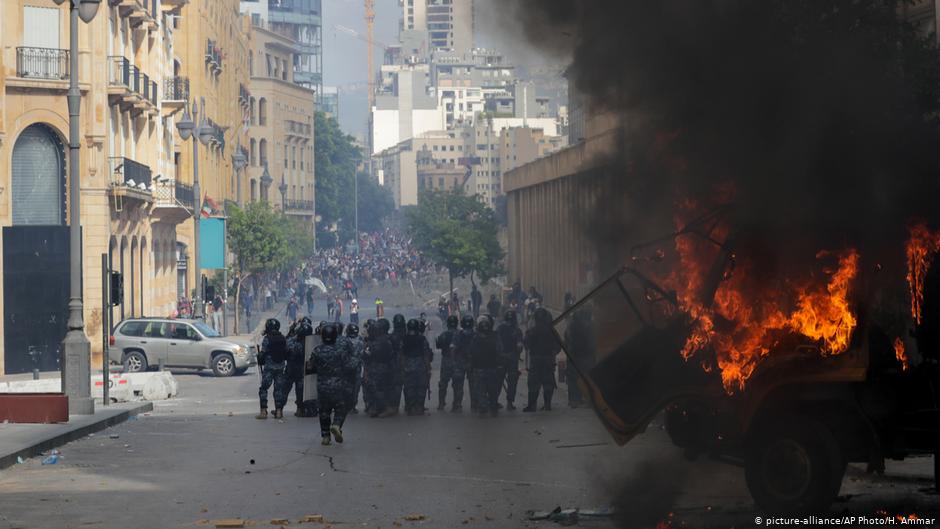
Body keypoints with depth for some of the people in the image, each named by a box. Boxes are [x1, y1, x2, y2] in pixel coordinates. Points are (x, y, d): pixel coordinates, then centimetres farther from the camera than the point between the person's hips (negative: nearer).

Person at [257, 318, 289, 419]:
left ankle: (263, 411, -5)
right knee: (279, 389, 10)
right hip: (281, 367, 4)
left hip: (269, 367, -4)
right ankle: (279, 411, 8)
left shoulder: (266, 339, -9)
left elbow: (263, 353, -10)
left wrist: (260, 362, 7)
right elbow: (287, 353, 7)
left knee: (264, 388, 2)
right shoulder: (283, 339, 5)